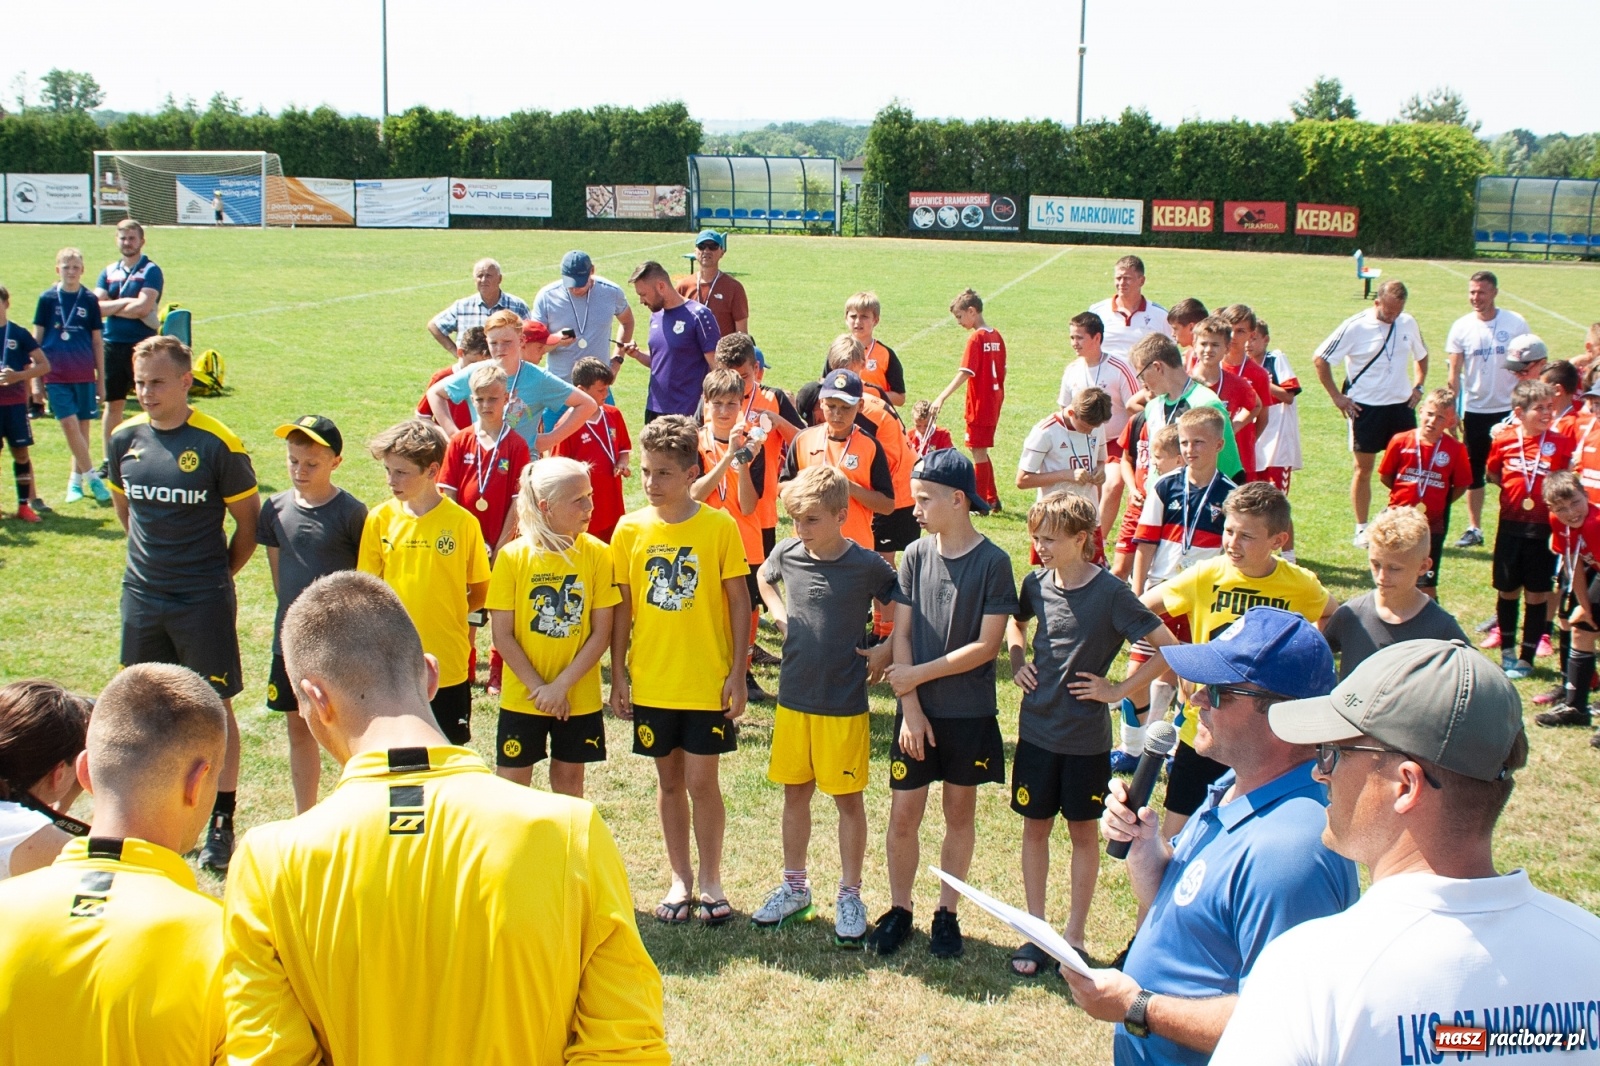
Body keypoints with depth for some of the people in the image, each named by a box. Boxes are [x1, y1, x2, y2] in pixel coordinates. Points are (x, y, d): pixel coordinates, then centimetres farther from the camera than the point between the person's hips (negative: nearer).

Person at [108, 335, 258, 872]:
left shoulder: (218, 445, -12)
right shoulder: (125, 438, 2)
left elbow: (249, 521, -3)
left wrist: (215, 574, 3)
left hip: (203, 600, -5)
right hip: (141, 597, 5)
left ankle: (221, 823, 11)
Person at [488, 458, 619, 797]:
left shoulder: (597, 554, -7)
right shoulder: (513, 556, -9)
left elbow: (601, 632, -7)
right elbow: (502, 635, -7)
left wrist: (561, 686, -13)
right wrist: (539, 688, -13)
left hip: (579, 697, 1)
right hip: (522, 697, -1)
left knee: (569, 778, 13)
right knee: (511, 782, 6)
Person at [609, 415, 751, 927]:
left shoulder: (719, 526, -7)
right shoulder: (630, 529, -1)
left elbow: (739, 601, -3)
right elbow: (622, 606, 4)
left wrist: (737, 672, -7)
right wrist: (619, 674, 2)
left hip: (707, 681, -3)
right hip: (650, 681, 3)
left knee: (701, 781, 1)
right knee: (669, 780, 13)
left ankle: (710, 880, 20)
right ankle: (680, 879, 27)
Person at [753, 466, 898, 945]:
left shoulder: (867, 566, -13)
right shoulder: (787, 553, -2)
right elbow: (764, 578, 21)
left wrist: (886, 651, -9)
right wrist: (779, 614, 6)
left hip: (844, 704, -4)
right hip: (793, 698, 4)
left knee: (848, 798, 7)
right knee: (795, 793, 14)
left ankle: (849, 896, 19)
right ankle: (794, 888, 29)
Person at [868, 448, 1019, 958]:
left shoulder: (993, 561, -10)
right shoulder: (915, 556, 0)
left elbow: (987, 645, -12)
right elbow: (901, 635, -1)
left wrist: (919, 673, -11)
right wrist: (910, 707, -8)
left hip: (969, 712, -2)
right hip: (918, 711, 2)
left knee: (960, 812, 10)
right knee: (903, 815, 4)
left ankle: (947, 913, 25)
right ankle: (899, 910, 22)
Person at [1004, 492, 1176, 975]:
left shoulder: (1110, 593, -15)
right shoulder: (1036, 583, -1)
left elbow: (1169, 648, -15)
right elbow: (1016, 622, 22)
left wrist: (1118, 690, -13)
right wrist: (1017, 662, 5)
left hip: (1086, 735, -4)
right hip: (1037, 729, 4)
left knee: (1083, 831, 10)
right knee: (1035, 826, 10)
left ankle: (1074, 937, 21)